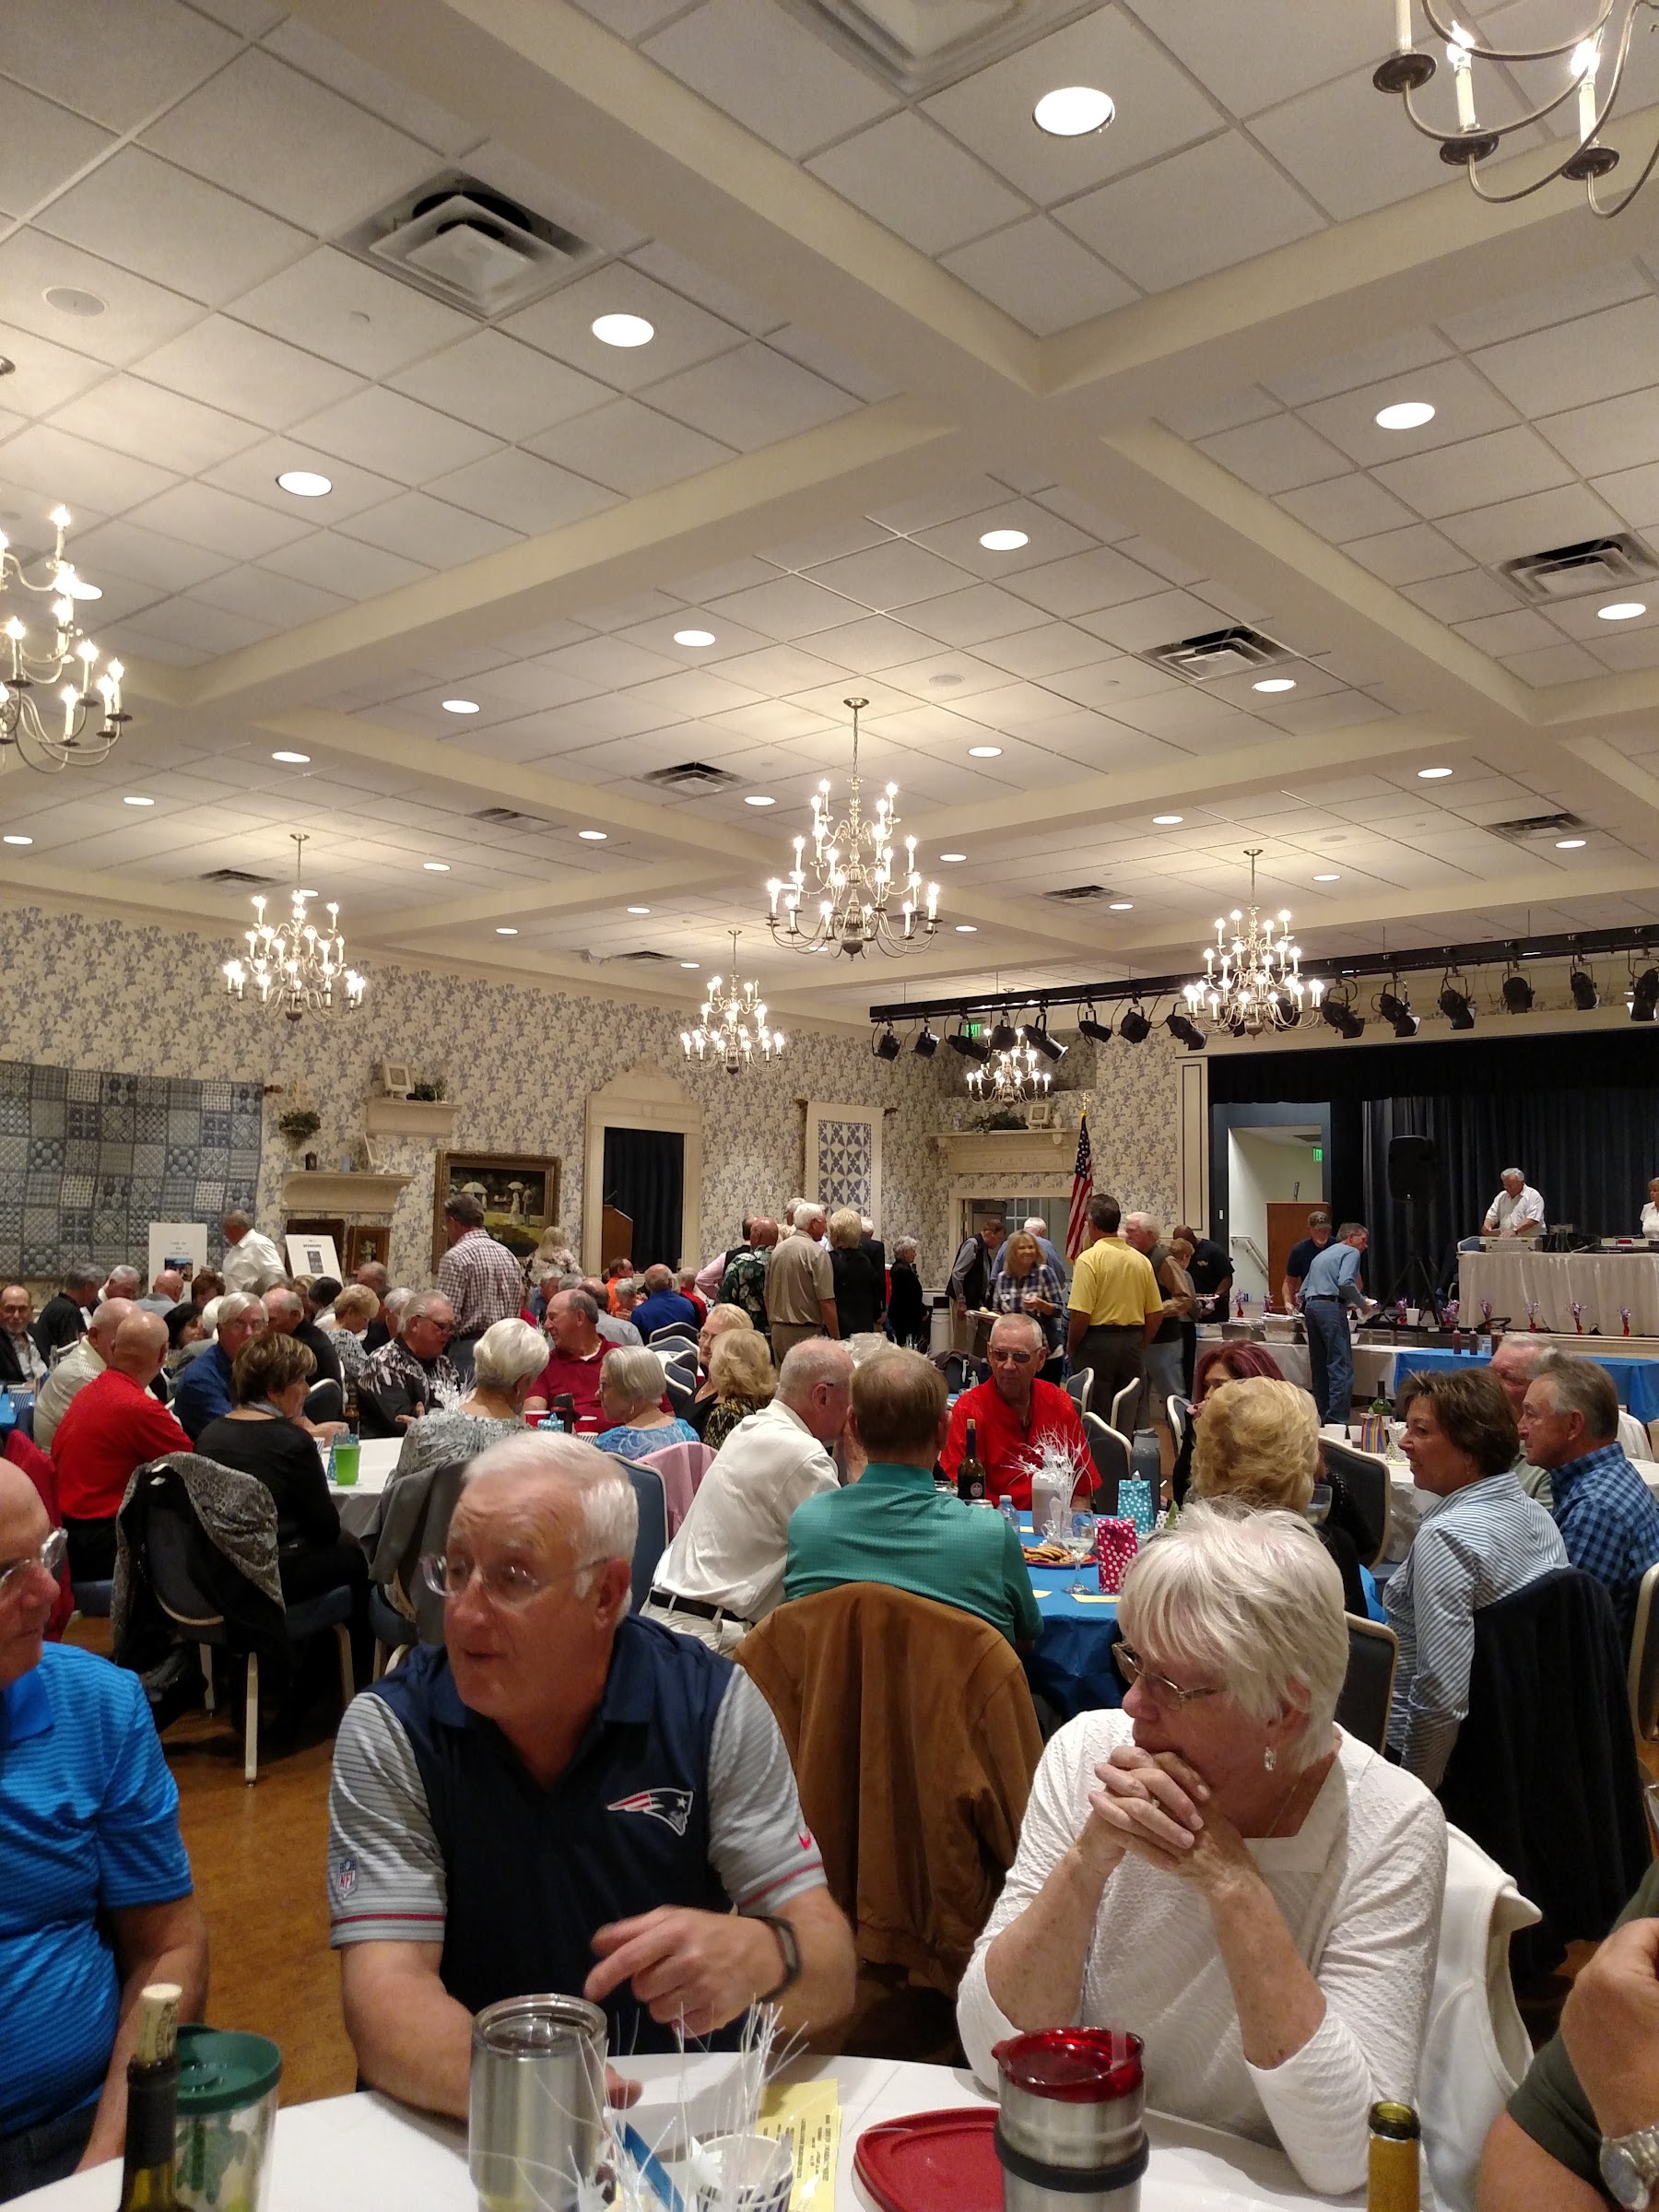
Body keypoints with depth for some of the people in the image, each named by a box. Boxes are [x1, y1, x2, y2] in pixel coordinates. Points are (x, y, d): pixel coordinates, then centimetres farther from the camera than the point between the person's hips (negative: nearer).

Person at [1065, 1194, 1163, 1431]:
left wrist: (1071, 1348, -2)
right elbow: (1156, 1314, 7)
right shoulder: (1141, 1260, 5)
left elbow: (1080, 1314, -17)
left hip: (1098, 1341, -5)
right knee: (1127, 1419, 13)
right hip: (1132, 1344, 5)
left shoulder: (1089, 1258, -13)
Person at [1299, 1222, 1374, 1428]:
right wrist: (1363, 1304, -2)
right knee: (1341, 1368, -10)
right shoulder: (1351, 1252, 5)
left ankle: (1322, 1419, 12)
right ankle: (1337, 1422, -18)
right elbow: (1345, 1282, -13)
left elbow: (1303, 1291, 24)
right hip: (1331, 1307, -9)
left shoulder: (1320, 1255, 29)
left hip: (1310, 1306, 9)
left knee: (1319, 1367, 11)